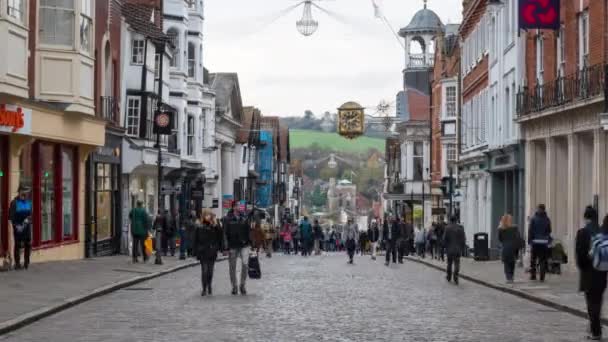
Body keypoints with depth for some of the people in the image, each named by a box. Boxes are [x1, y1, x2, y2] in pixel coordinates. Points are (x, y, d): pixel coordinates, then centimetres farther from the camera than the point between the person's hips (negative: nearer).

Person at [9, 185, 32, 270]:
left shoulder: (28, 202, 6)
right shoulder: (14, 203, -7)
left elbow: (31, 214, 11)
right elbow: (11, 216, -7)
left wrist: (28, 219, -10)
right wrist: (16, 225, -15)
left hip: (26, 227, 4)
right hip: (18, 227, -4)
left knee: (28, 244, 4)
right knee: (18, 245, 0)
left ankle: (26, 263, 14)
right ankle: (17, 263, 5)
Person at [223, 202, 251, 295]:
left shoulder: (244, 218, 9)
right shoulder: (227, 219, -2)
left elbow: (248, 231, 16)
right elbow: (225, 232, -4)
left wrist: (249, 242, 12)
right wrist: (226, 245, -9)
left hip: (244, 245, 2)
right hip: (233, 246, -2)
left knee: (245, 264, -11)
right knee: (232, 267, 5)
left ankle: (242, 285, 3)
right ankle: (234, 287, 17)